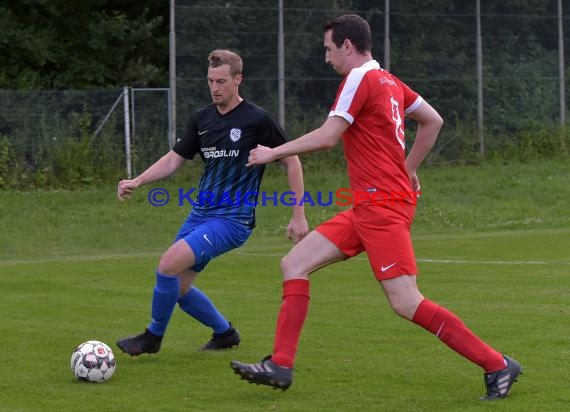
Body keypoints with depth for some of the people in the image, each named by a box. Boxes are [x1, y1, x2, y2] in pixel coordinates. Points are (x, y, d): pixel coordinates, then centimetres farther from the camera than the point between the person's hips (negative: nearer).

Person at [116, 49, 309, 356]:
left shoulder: (257, 120, -10)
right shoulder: (202, 119, 8)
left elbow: (291, 161, -3)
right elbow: (174, 159, 13)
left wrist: (299, 216, -5)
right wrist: (137, 182, -3)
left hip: (233, 219, -7)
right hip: (200, 213, 7)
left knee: (168, 265, -20)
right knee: (177, 287, 7)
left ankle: (153, 336, 0)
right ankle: (224, 332, 29)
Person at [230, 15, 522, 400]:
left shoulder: (360, 79, -11)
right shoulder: (389, 81, 15)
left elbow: (327, 137, -15)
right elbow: (433, 121, 23)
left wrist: (273, 152, -3)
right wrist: (408, 169, 26)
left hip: (382, 207, -10)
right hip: (367, 209, 10)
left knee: (406, 303, -13)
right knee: (294, 264, 6)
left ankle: (497, 365, -8)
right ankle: (281, 365, 3)